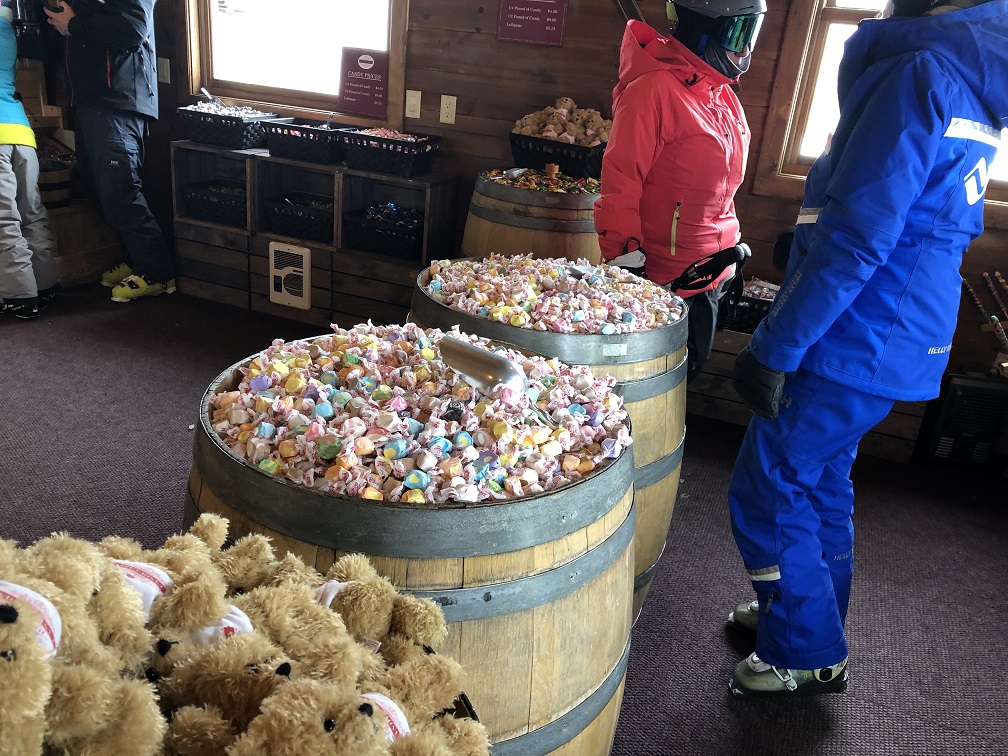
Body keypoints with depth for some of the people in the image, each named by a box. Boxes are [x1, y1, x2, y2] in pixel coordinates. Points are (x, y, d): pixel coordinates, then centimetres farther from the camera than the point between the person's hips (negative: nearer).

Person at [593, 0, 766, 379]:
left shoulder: (723, 95, 10)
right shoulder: (654, 89, -17)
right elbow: (620, 183, -18)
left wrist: (733, 252, 20)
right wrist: (625, 259, -19)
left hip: (713, 276, 8)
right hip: (664, 280, -8)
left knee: (686, 374, 19)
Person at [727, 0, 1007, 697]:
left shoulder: (921, 73, -19)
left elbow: (854, 239, -25)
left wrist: (774, 348, -21)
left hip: (858, 342, -9)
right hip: (900, 340, 10)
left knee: (767, 490, 2)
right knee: (822, 481, 21)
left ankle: (808, 656, 17)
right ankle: (810, 613, 38)